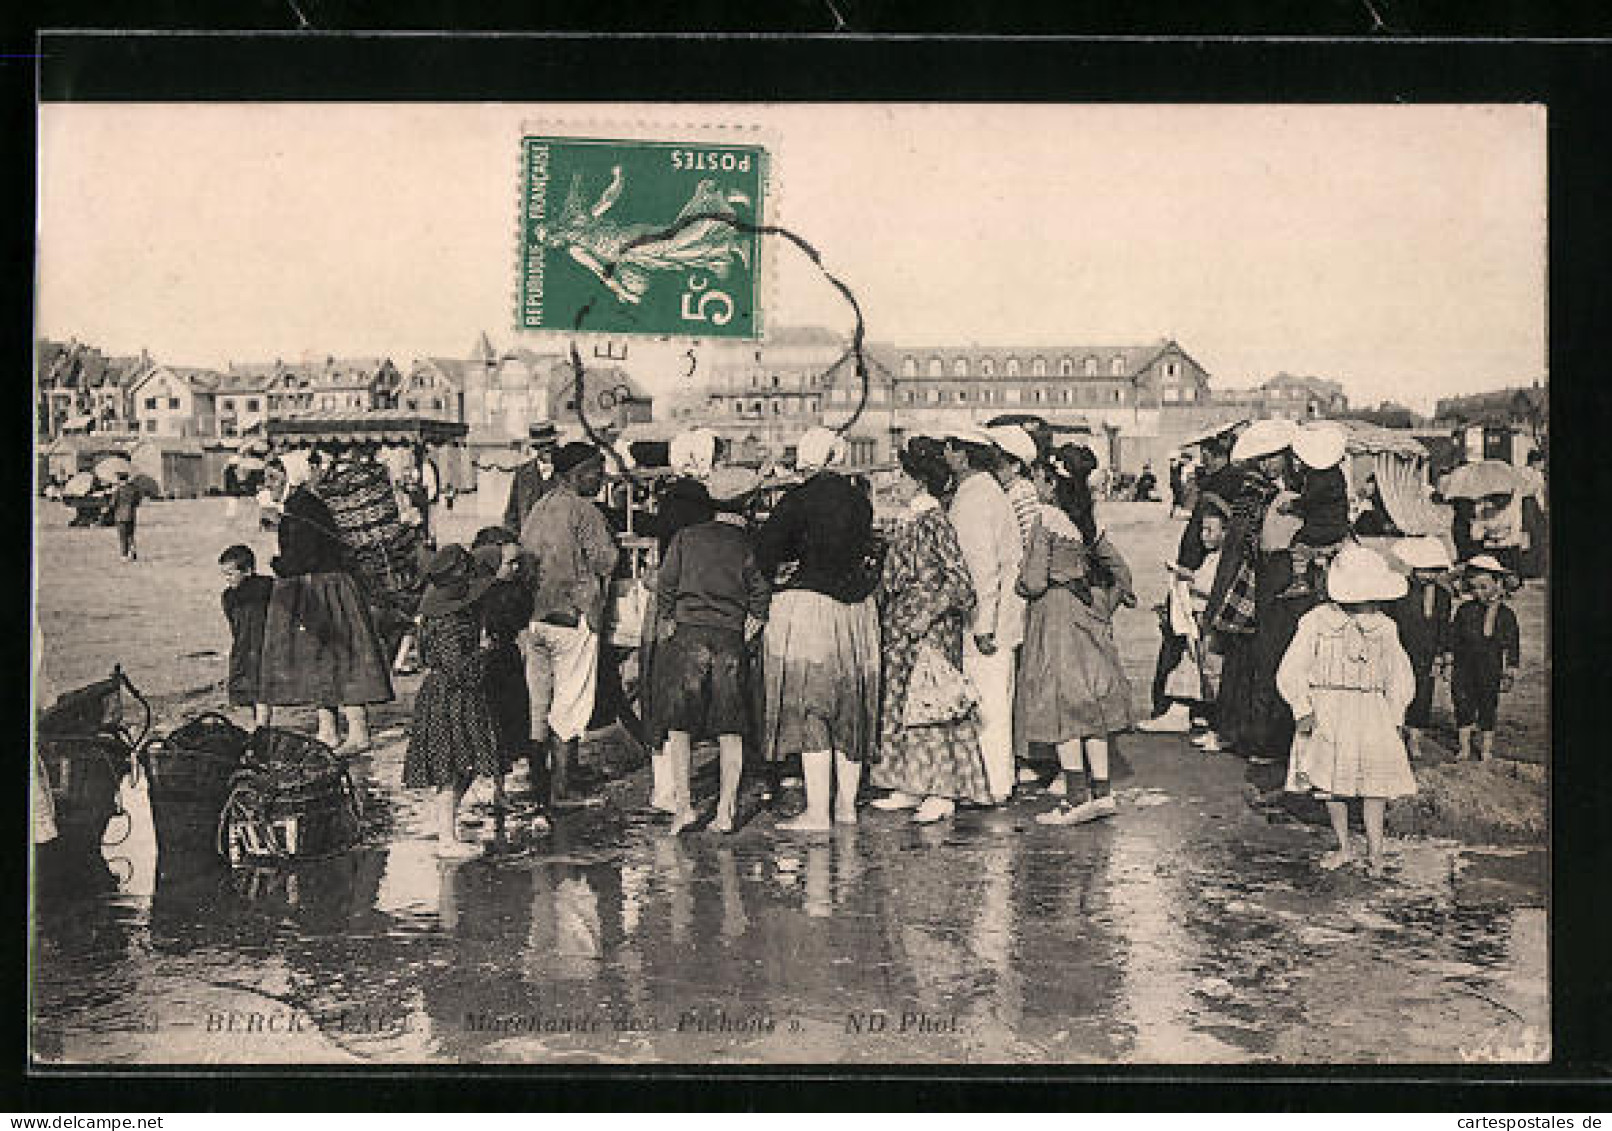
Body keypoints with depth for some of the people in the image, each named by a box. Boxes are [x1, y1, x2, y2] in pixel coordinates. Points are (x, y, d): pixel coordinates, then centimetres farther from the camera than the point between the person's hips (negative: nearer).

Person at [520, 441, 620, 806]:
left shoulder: (537, 509, 12)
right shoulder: (582, 510, -11)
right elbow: (607, 561, -14)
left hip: (534, 618, 7)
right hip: (573, 619, -7)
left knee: (538, 705, 15)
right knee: (569, 711, -2)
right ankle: (560, 792, -1)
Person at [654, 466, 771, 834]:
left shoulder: (687, 536, 2)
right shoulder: (749, 544, 2)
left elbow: (665, 584, 1)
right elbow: (761, 597, 2)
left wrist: (667, 622, 14)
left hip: (688, 637, -1)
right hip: (732, 642, 1)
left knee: (679, 725, 5)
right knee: (731, 732, 6)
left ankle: (683, 803, -4)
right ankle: (725, 812, 6)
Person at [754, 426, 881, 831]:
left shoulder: (799, 500, -9)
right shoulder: (860, 502, 7)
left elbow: (765, 545, -15)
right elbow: (866, 551, 12)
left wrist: (777, 570, 4)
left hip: (807, 604, -6)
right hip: (857, 611, 6)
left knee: (809, 711, -4)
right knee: (850, 710, 13)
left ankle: (816, 811, -7)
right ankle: (847, 803, 19)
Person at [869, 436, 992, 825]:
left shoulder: (934, 522, -13)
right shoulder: (908, 522, 13)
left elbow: (958, 578, -18)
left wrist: (924, 616, -20)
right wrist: (890, 618, 15)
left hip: (930, 631, -9)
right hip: (901, 630, 9)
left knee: (929, 706, -7)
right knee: (900, 705, 10)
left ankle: (941, 793, -4)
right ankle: (910, 788, 16)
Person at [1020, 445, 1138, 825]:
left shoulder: (1047, 519, -13)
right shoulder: (1088, 521, 8)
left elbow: (1034, 581, -16)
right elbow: (1119, 568, 13)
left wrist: (1021, 584, 5)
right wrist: (1109, 603, 22)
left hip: (1055, 613, -7)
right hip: (1087, 613, 7)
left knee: (1061, 705, -4)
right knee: (1090, 707, 10)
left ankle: (1076, 797, -7)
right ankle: (1101, 791, 12)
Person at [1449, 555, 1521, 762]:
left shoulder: (1505, 614, -4)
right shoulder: (1464, 610, 0)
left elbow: (1512, 645, 1)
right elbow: (1453, 636, 7)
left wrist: (1510, 671, 0)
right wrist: (1450, 660, 6)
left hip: (1490, 671, -1)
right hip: (1464, 671, 1)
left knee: (1488, 708, 8)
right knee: (1463, 706, 5)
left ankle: (1486, 747, 22)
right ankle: (1464, 747, 18)